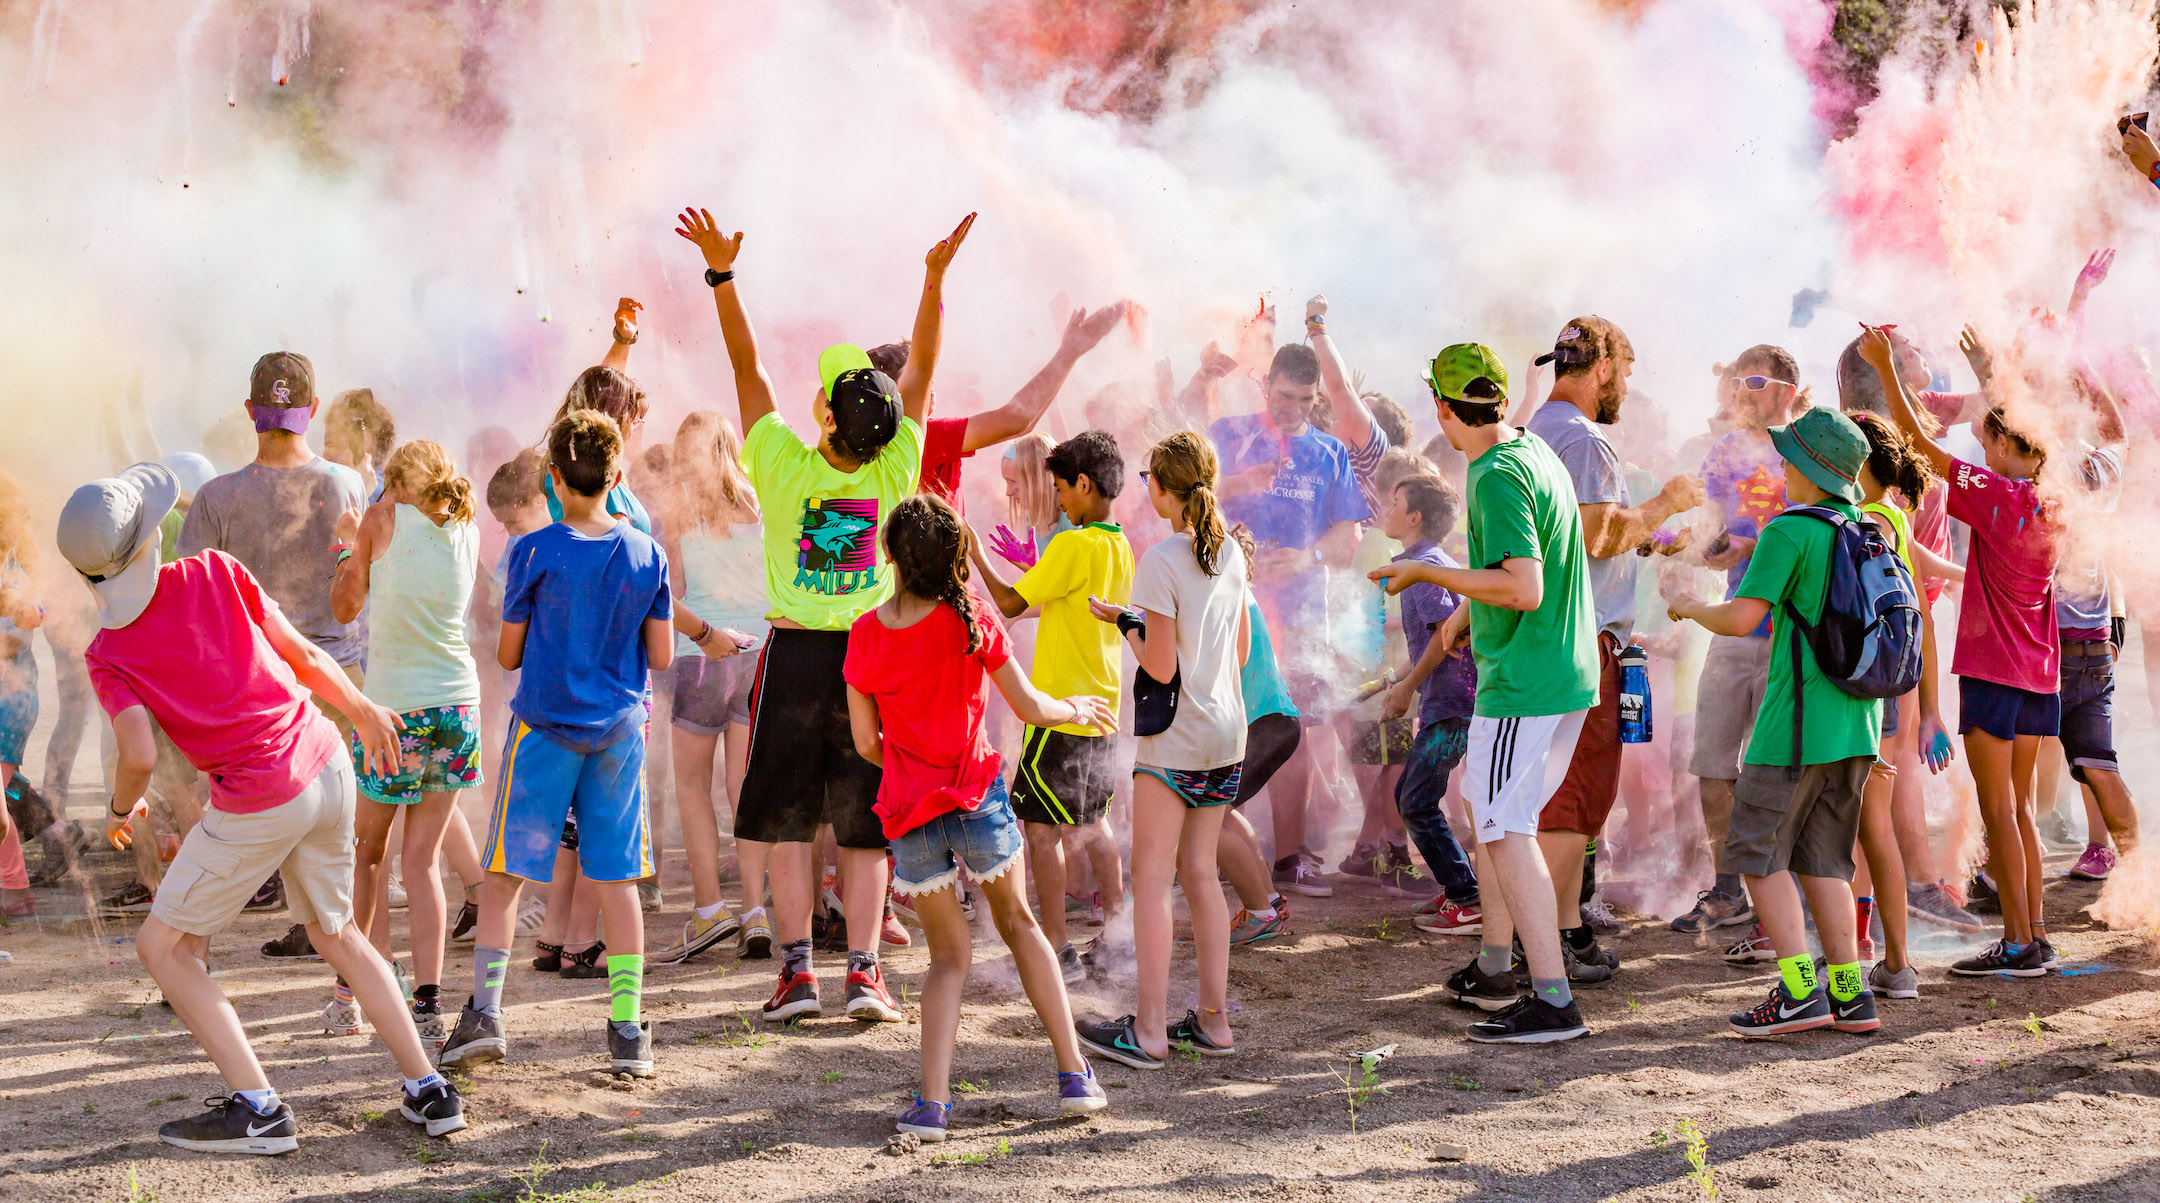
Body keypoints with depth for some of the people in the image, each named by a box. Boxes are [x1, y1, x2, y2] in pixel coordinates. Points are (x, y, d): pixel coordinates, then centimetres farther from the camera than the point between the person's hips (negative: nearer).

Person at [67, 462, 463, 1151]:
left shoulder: (108, 657, -7)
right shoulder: (215, 572, 1)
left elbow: (141, 756, -18)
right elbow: (303, 655, 6)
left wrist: (121, 810, 5)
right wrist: (364, 710, 22)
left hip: (258, 804, -5)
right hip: (328, 765, 5)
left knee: (164, 947, 11)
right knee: (336, 934, 24)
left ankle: (258, 1110, 0)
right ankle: (429, 1092, 20)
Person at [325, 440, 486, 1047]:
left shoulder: (385, 519, -4)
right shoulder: (467, 531, 6)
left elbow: (345, 606, 4)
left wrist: (352, 545, 19)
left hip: (395, 708, -3)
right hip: (458, 702, 3)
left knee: (368, 851, 14)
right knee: (422, 859, 7)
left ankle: (348, 994, 21)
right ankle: (428, 1005, -2)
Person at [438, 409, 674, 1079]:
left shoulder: (536, 553, -9)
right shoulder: (646, 554, 0)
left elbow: (508, 655, -3)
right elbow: (661, 658, 4)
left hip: (544, 727, -3)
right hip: (620, 729, 3)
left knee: (505, 872, 4)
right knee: (616, 878, 7)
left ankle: (485, 1011, -2)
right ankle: (628, 1031, 7)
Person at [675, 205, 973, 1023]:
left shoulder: (784, 466, -14)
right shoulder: (894, 470, -10)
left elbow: (746, 365, -9)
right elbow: (922, 367, -3)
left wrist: (722, 272, -7)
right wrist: (937, 275, -6)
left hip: (796, 654, -1)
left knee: (786, 820, 6)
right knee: (865, 824, 6)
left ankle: (797, 969, -1)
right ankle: (864, 970, 0)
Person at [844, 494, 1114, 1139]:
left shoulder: (865, 636, -4)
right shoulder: (972, 619, -8)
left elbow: (866, 744, 3)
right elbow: (1030, 707, -3)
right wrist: (1076, 708, 18)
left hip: (909, 814, 1)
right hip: (978, 795, -1)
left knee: (949, 954, 14)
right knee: (1019, 924, 21)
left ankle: (933, 1101, -3)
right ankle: (1074, 1074, 17)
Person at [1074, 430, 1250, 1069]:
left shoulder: (1161, 562, -15)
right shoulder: (1231, 553, 6)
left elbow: (1160, 666, -16)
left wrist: (1125, 622, 0)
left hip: (1175, 739, -7)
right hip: (1226, 734, 7)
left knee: (1151, 877, -2)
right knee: (1200, 873, 13)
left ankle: (1150, 1030, -2)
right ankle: (1213, 1020, 15)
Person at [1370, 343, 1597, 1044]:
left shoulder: (1498, 477, -19)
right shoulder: (1533, 450, 12)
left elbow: (1524, 591, -26)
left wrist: (1428, 573, -19)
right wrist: (1467, 611, 31)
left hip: (1524, 682, -10)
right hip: (1567, 674, 10)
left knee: (1506, 829, -9)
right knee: (1483, 802, 21)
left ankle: (1553, 1001, -12)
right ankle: (1493, 971, 31)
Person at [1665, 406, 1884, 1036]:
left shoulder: (1790, 532, -12)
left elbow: (1741, 618, -18)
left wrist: (1693, 607, 2)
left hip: (1798, 722, -8)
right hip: (1857, 725, 8)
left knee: (1759, 852, 0)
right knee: (1821, 858, 13)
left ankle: (1799, 991, -7)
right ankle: (1849, 995, 10)